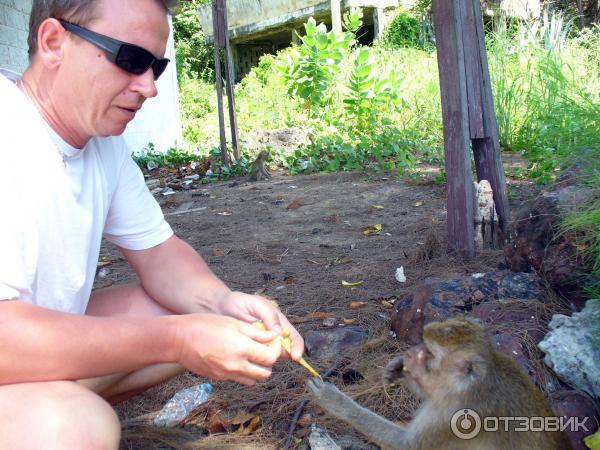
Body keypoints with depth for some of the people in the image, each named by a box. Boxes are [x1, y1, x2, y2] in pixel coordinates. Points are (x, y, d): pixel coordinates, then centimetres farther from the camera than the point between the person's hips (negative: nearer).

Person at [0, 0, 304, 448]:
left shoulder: (104, 138, 0)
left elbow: (158, 250, 3)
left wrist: (222, 303, -16)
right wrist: (175, 339, -31)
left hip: (48, 340, 8)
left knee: (195, 311, 0)